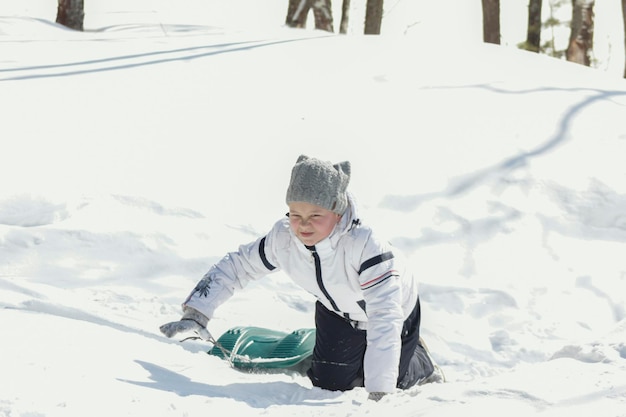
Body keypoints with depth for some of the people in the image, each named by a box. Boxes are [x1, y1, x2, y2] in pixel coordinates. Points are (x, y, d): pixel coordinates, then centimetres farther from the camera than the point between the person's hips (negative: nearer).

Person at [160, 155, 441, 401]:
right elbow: (237, 266, -14)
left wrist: (379, 393, -54)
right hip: (338, 313, 4)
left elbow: (385, 318, -49)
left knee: (392, 380, 7)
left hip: (397, 309, -4)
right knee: (329, 383, 0)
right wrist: (195, 316, -24)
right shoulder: (283, 239, -30)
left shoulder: (365, 245, -46)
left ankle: (423, 365, 39)